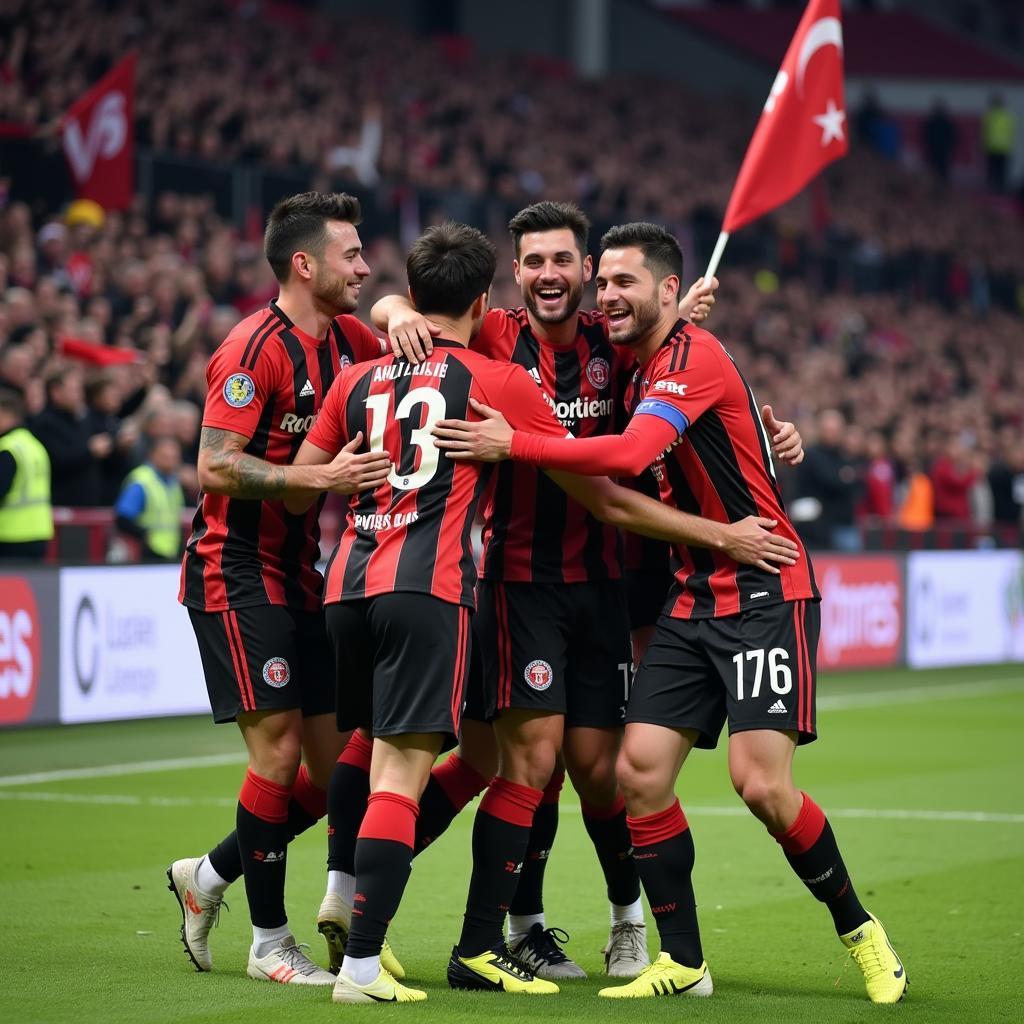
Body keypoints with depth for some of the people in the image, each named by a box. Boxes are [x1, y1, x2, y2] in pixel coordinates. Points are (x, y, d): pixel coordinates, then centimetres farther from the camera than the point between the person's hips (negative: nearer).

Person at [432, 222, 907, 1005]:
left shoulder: (695, 354, -14)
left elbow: (630, 453, -27)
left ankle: (859, 932, 8)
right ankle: (683, 963, 7)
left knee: (761, 781, -15)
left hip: (764, 593, -8)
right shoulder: (638, 372, 13)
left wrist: (513, 445, -25)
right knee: (639, 770, -4)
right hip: (693, 599, 8)